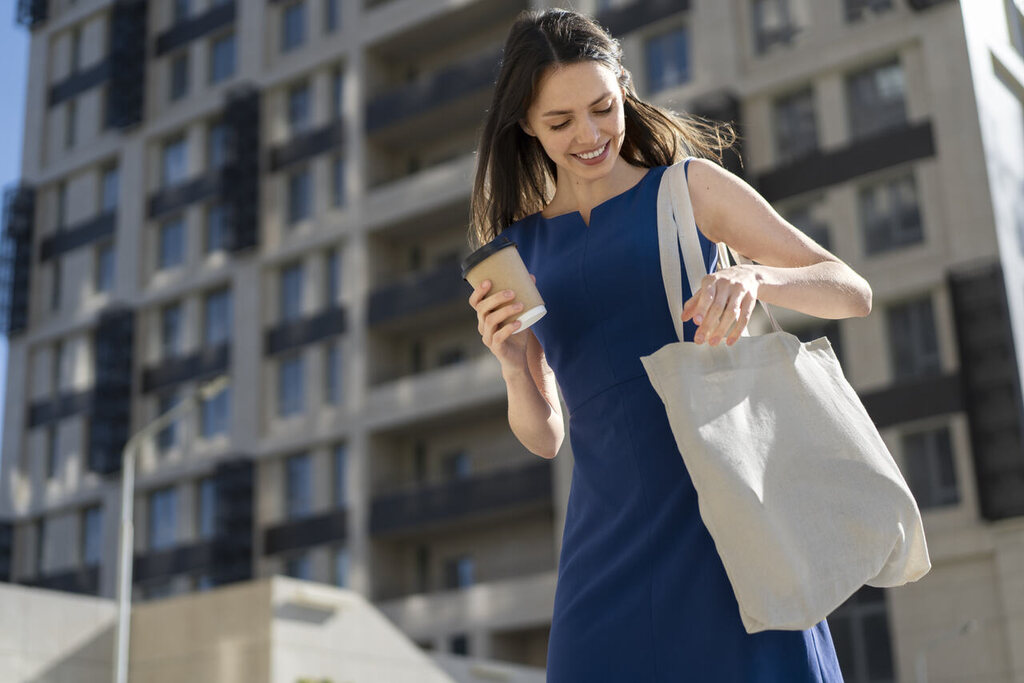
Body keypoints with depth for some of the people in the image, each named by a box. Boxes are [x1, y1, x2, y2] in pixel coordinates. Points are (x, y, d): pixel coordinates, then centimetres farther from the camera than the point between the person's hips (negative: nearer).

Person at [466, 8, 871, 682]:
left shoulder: (690, 185, 6)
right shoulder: (516, 251, 13)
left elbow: (854, 292, 2)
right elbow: (544, 437, 14)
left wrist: (752, 278, -18)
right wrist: (513, 367, -8)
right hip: (612, 533, 2)